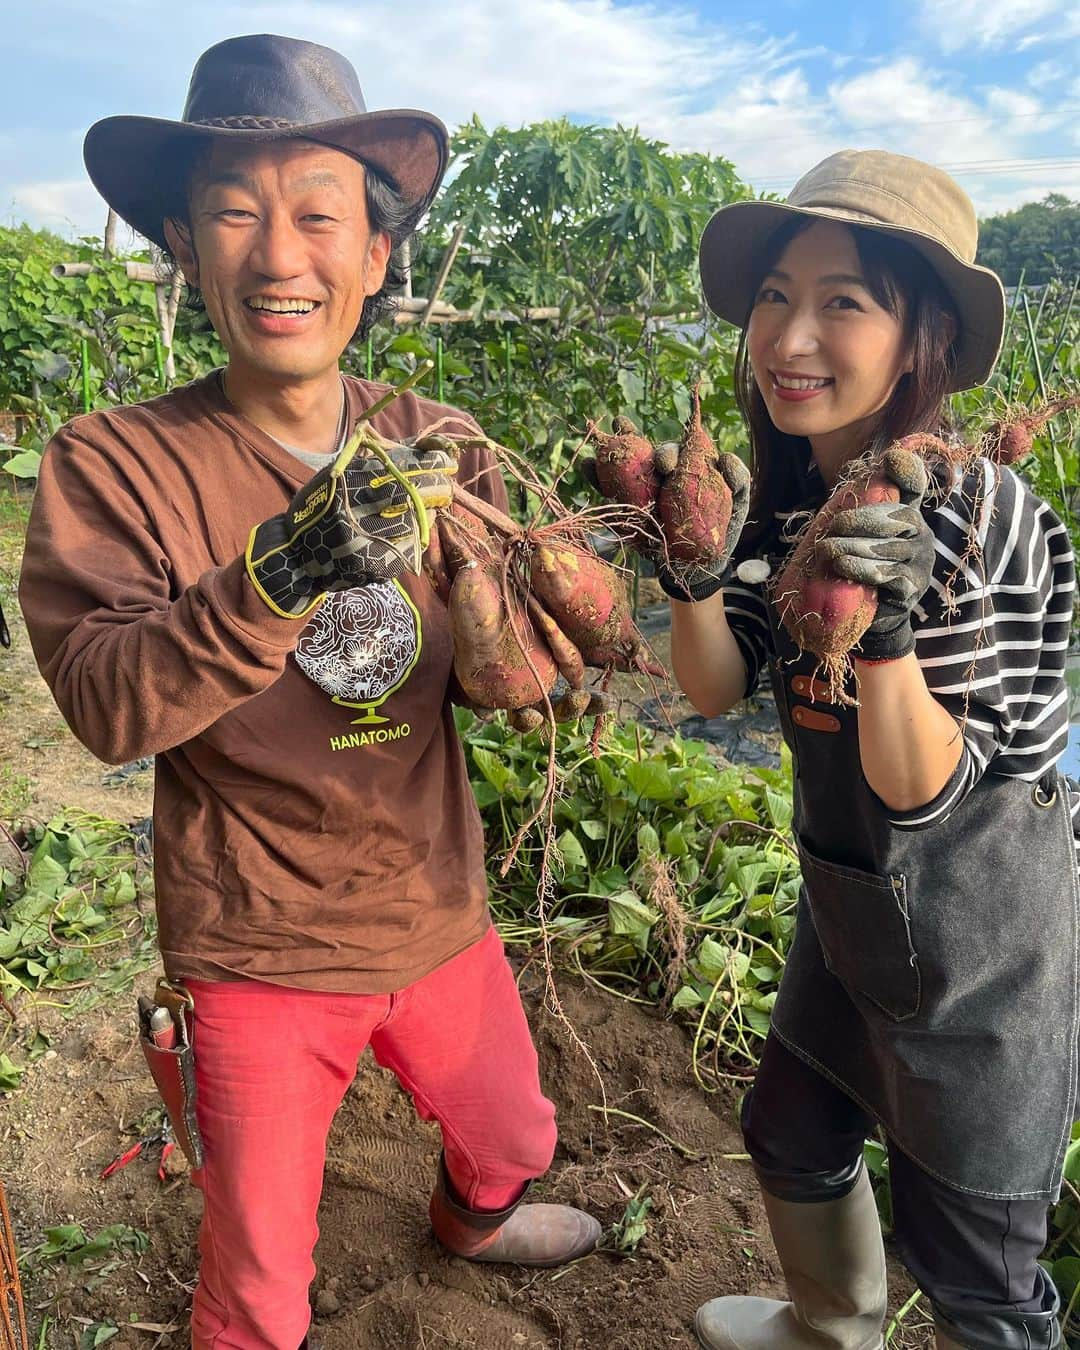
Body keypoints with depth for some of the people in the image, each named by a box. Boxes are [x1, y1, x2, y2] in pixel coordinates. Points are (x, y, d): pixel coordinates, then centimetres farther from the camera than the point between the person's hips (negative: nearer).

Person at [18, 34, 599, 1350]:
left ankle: (474, 1218, 63)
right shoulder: (114, 463, -15)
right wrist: (281, 573, -40)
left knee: (512, 1136, 29)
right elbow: (106, 706, -25)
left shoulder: (434, 446, -6)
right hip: (260, 956, -3)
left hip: (440, 918, 4)